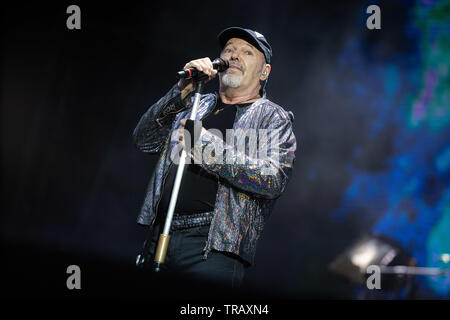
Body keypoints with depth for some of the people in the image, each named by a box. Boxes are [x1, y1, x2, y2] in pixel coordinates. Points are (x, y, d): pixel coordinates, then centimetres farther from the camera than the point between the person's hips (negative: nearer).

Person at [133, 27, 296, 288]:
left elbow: (275, 180, -11)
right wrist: (182, 92, -1)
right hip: (160, 238, 5)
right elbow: (144, 140, 10)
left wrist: (207, 145, -13)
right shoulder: (195, 107, 21)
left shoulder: (273, 118, 6)